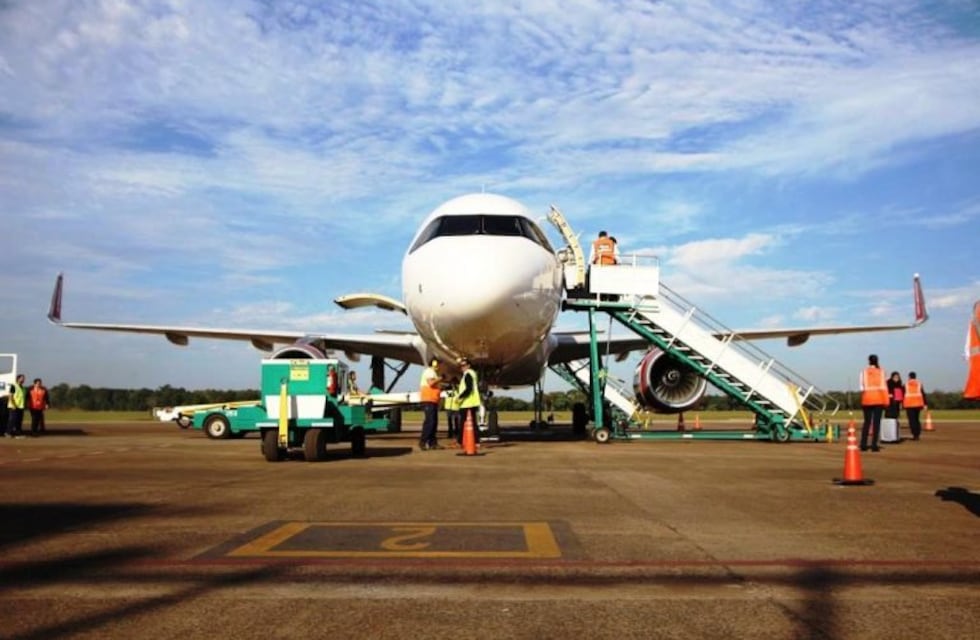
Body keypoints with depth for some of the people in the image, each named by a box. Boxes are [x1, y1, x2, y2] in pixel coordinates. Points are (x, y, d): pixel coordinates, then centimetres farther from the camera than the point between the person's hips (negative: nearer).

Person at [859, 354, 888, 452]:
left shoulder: (864, 371, 2)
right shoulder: (880, 371, 1)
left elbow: (862, 386, -2)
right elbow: (883, 386, -2)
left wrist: (863, 397, 3)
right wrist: (886, 400, 0)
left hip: (867, 399, 1)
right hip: (878, 398, -1)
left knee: (867, 421, 9)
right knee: (876, 422, 1)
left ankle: (863, 445, 7)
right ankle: (874, 445, -4)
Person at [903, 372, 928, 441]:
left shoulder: (906, 384, 2)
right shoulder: (919, 384, 6)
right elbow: (923, 394, 1)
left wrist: (902, 404, 11)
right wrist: (925, 404, 2)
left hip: (909, 404, -3)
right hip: (918, 404, 3)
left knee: (912, 420, -4)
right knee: (916, 419, 14)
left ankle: (915, 435, -12)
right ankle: (917, 434, 9)